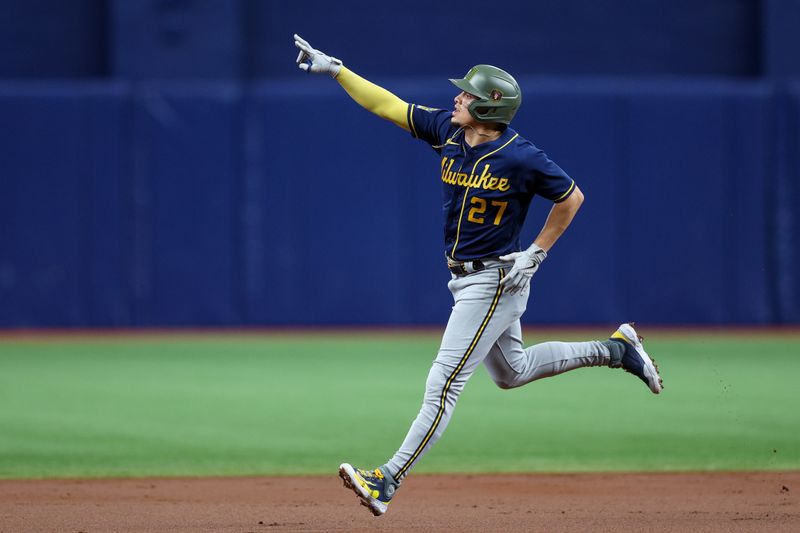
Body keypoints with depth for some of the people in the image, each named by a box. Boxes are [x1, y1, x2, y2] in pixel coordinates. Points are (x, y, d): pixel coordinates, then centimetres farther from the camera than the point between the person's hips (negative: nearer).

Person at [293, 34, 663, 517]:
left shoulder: (521, 158, -22)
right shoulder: (448, 131, -3)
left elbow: (572, 197, -9)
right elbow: (388, 105, 2)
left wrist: (538, 252, -12)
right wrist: (335, 69, -3)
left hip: (495, 282, -9)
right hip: (468, 279, 9)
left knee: (444, 383, -11)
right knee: (511, 372, 25)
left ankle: (388, 481, -13)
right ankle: (616, 350, 37)